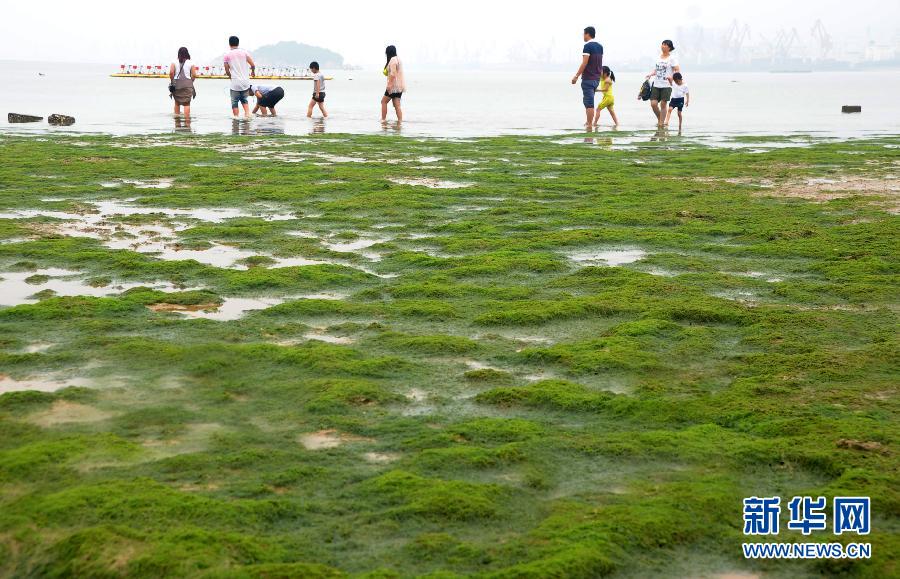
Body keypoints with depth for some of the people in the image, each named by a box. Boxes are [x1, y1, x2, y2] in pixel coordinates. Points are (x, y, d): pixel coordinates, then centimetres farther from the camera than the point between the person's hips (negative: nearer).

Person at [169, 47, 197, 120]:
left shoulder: (174, 62, 2)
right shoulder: (190, 63, 3)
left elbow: (171, 72, -10)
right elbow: (194, 75, -3)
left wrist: (172, 80, 4)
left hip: (176, 84, 1)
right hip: (187, 84, -1)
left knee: (177, 102, 16)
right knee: (186, 103, -2)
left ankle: (176, 115, 19)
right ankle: (187, 119, -10)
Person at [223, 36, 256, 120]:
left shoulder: (227, 55, 0)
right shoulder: (244, 52, 2)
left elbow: (227, 70, 2)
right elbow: (253, 65, -1)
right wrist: (253, 71, 20)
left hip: (235, 83, -2)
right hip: (245, 82, 2)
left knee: (234, 102, 7)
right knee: (244, 100, 19)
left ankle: (236, 118, 4)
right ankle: (247, 114, -2)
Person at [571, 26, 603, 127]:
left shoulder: (588, 46, -13)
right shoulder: (600, 46, 12)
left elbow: (584, 63, -18)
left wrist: (576, 76, -15)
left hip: (588, 78, -8)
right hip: (597, 78, 8)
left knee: (589, 103, -6)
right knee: (588, 100, 18)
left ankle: (589, 124, -6)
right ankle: (589, 122, 19)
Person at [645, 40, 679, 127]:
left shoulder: (671, 58, -3)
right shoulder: (658, 58, 13)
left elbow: (677, 70, -9)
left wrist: (671, 77, -26)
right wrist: (650, 74, 0)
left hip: (666, 85, -4)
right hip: (656, 84, 5)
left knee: (663, 104, -2)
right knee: (653, 104, -4)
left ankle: (661, 122, 6)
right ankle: (659, 119, 16)